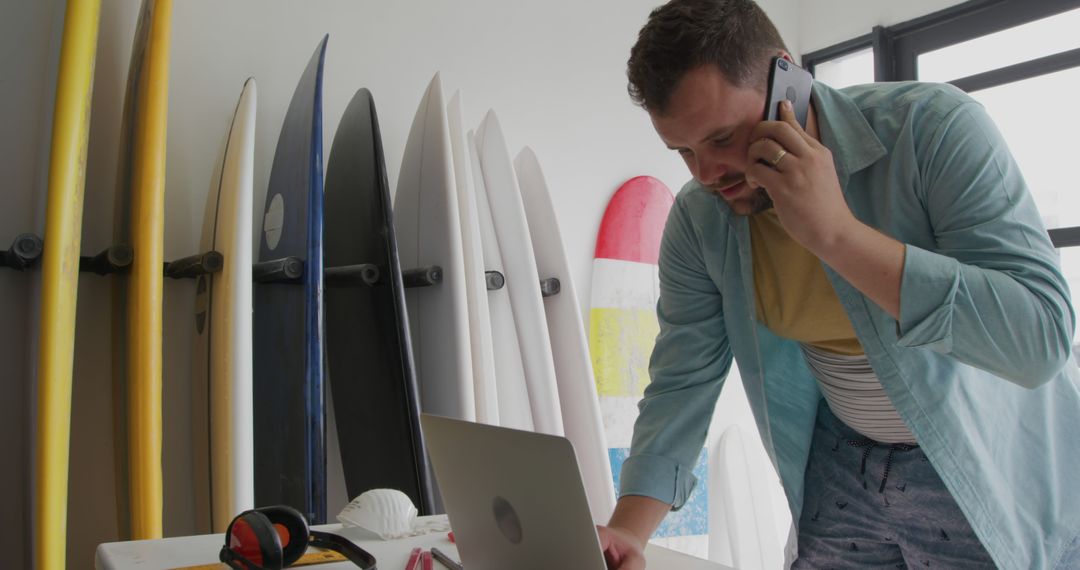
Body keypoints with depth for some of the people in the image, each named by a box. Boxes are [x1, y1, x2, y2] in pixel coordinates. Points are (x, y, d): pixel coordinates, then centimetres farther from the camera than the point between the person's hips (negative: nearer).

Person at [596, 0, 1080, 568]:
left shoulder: (934, 126, -25)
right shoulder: (698, 219, -12)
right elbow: (683, 380, -8)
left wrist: (835, 233, -38)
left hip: (999, 471, -3)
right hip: (846, 464, 4)